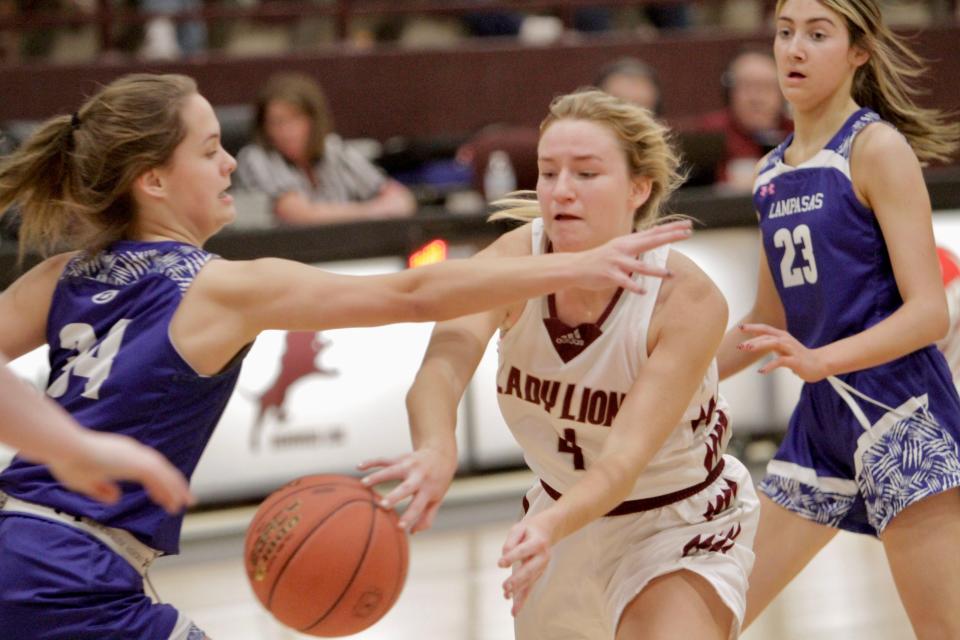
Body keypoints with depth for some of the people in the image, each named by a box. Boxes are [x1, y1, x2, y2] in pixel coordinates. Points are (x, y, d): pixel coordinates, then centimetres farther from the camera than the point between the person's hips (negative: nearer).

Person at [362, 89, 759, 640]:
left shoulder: (689, 300, -27)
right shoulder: (513, 262, -20)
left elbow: (624, 460, -34)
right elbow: (448, 356, -41)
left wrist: (550, 527, -55)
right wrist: (436, 450, -64)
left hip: (678, 526, -4)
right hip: (564, 512, 4)